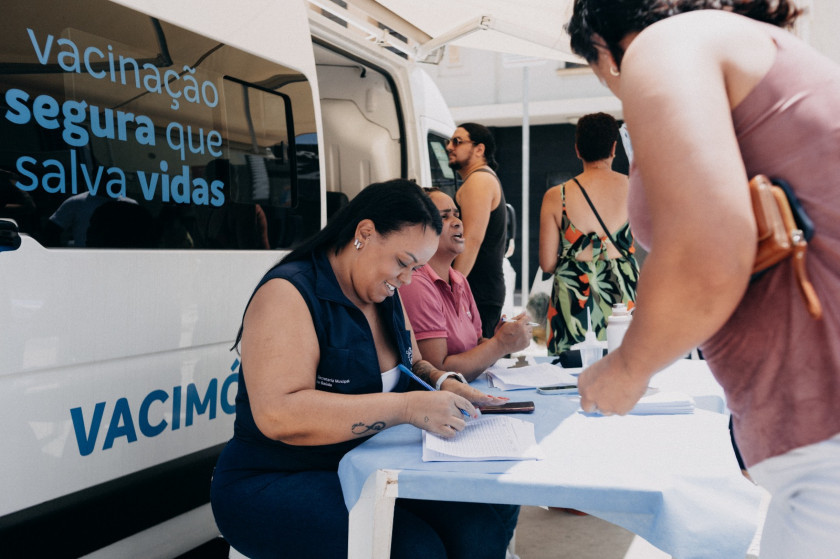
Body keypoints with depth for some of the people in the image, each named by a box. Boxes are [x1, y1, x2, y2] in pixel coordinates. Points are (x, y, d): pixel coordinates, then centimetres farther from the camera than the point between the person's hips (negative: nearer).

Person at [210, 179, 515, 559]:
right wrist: (408, 408, -31)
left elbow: (411, 364, 25)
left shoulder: (385, 295, 10)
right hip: (276, 484, -7)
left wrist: (442, 383, 0)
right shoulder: (289, 293, -16)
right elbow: (277, 415, -28)